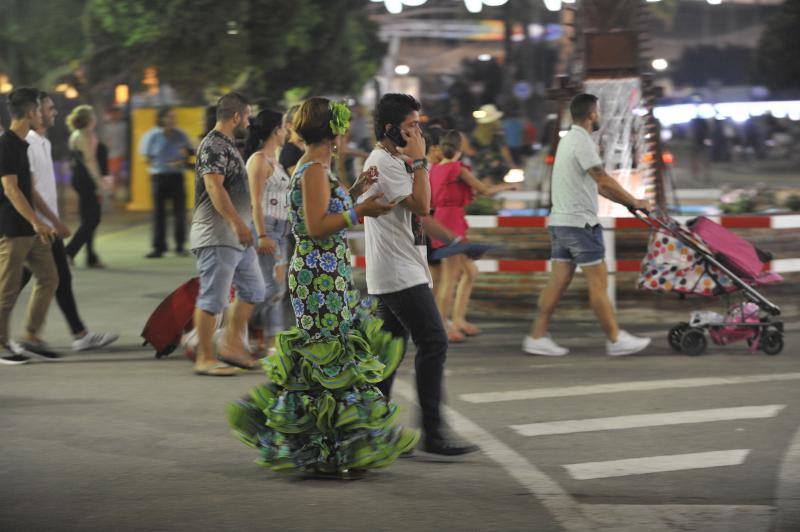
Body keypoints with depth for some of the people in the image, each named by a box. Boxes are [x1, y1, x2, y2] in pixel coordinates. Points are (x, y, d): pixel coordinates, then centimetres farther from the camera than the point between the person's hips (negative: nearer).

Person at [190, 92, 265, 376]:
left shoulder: (226, 145, 18)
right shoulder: (213, 146, -14)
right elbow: (214, 186, -25)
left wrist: (241, 225, 29)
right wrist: (237, 222, -31)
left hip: (236, 238, 11)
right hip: (217, 237, -11)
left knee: (252, 290, 14)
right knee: (213, 299, -6)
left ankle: (232, 345, 20)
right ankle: (205, 359, -1)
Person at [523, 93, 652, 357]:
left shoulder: (568, 140, 18)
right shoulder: (583, 142, -14)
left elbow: (596, 184, 21)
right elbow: (604, 180, -20)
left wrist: (628, 201, 18)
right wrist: (634, 202, -10)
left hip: (560, 222, 10)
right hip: (579, 222, -10)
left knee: (559, 280, 8)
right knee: (598, 281, -4)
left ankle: (537, 337, 6)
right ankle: (615, 340, 1)